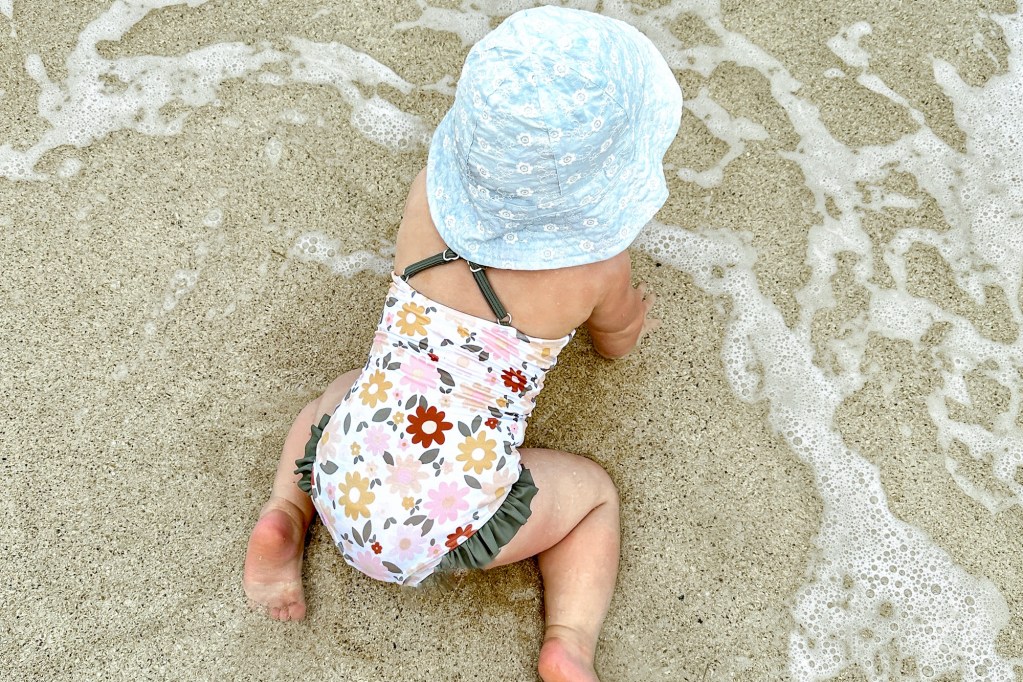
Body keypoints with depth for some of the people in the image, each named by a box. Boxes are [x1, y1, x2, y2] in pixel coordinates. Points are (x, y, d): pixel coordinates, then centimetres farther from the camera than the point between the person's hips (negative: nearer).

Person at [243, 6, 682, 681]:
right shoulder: (599, 261, -9)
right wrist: (633, 316, 36)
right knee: (595, 491, 24)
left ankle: (287, 515, 13)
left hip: (343, 479, 3)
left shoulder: (428, 195, -3)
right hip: (449, 522, -2)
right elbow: (615, 343, 15)